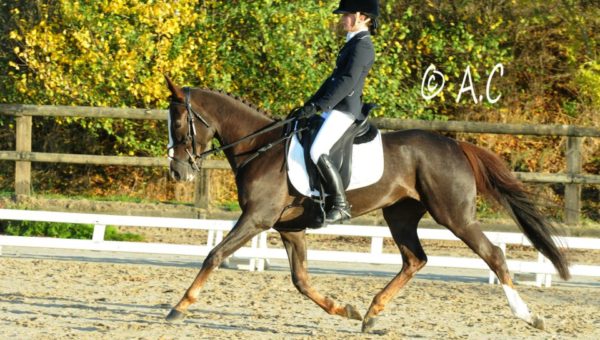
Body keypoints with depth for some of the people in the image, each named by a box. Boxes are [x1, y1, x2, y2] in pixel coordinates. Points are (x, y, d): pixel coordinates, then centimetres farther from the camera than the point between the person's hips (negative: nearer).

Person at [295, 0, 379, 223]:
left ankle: (341, 205, -20)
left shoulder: (362, 46, -13)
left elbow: (347, 82, -23)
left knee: (318, 151, -23)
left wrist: (320, 105, -27)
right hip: (337, 107, 11)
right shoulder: (354, 44, 18)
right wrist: (311, 103, 20)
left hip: (346, 108, -11)